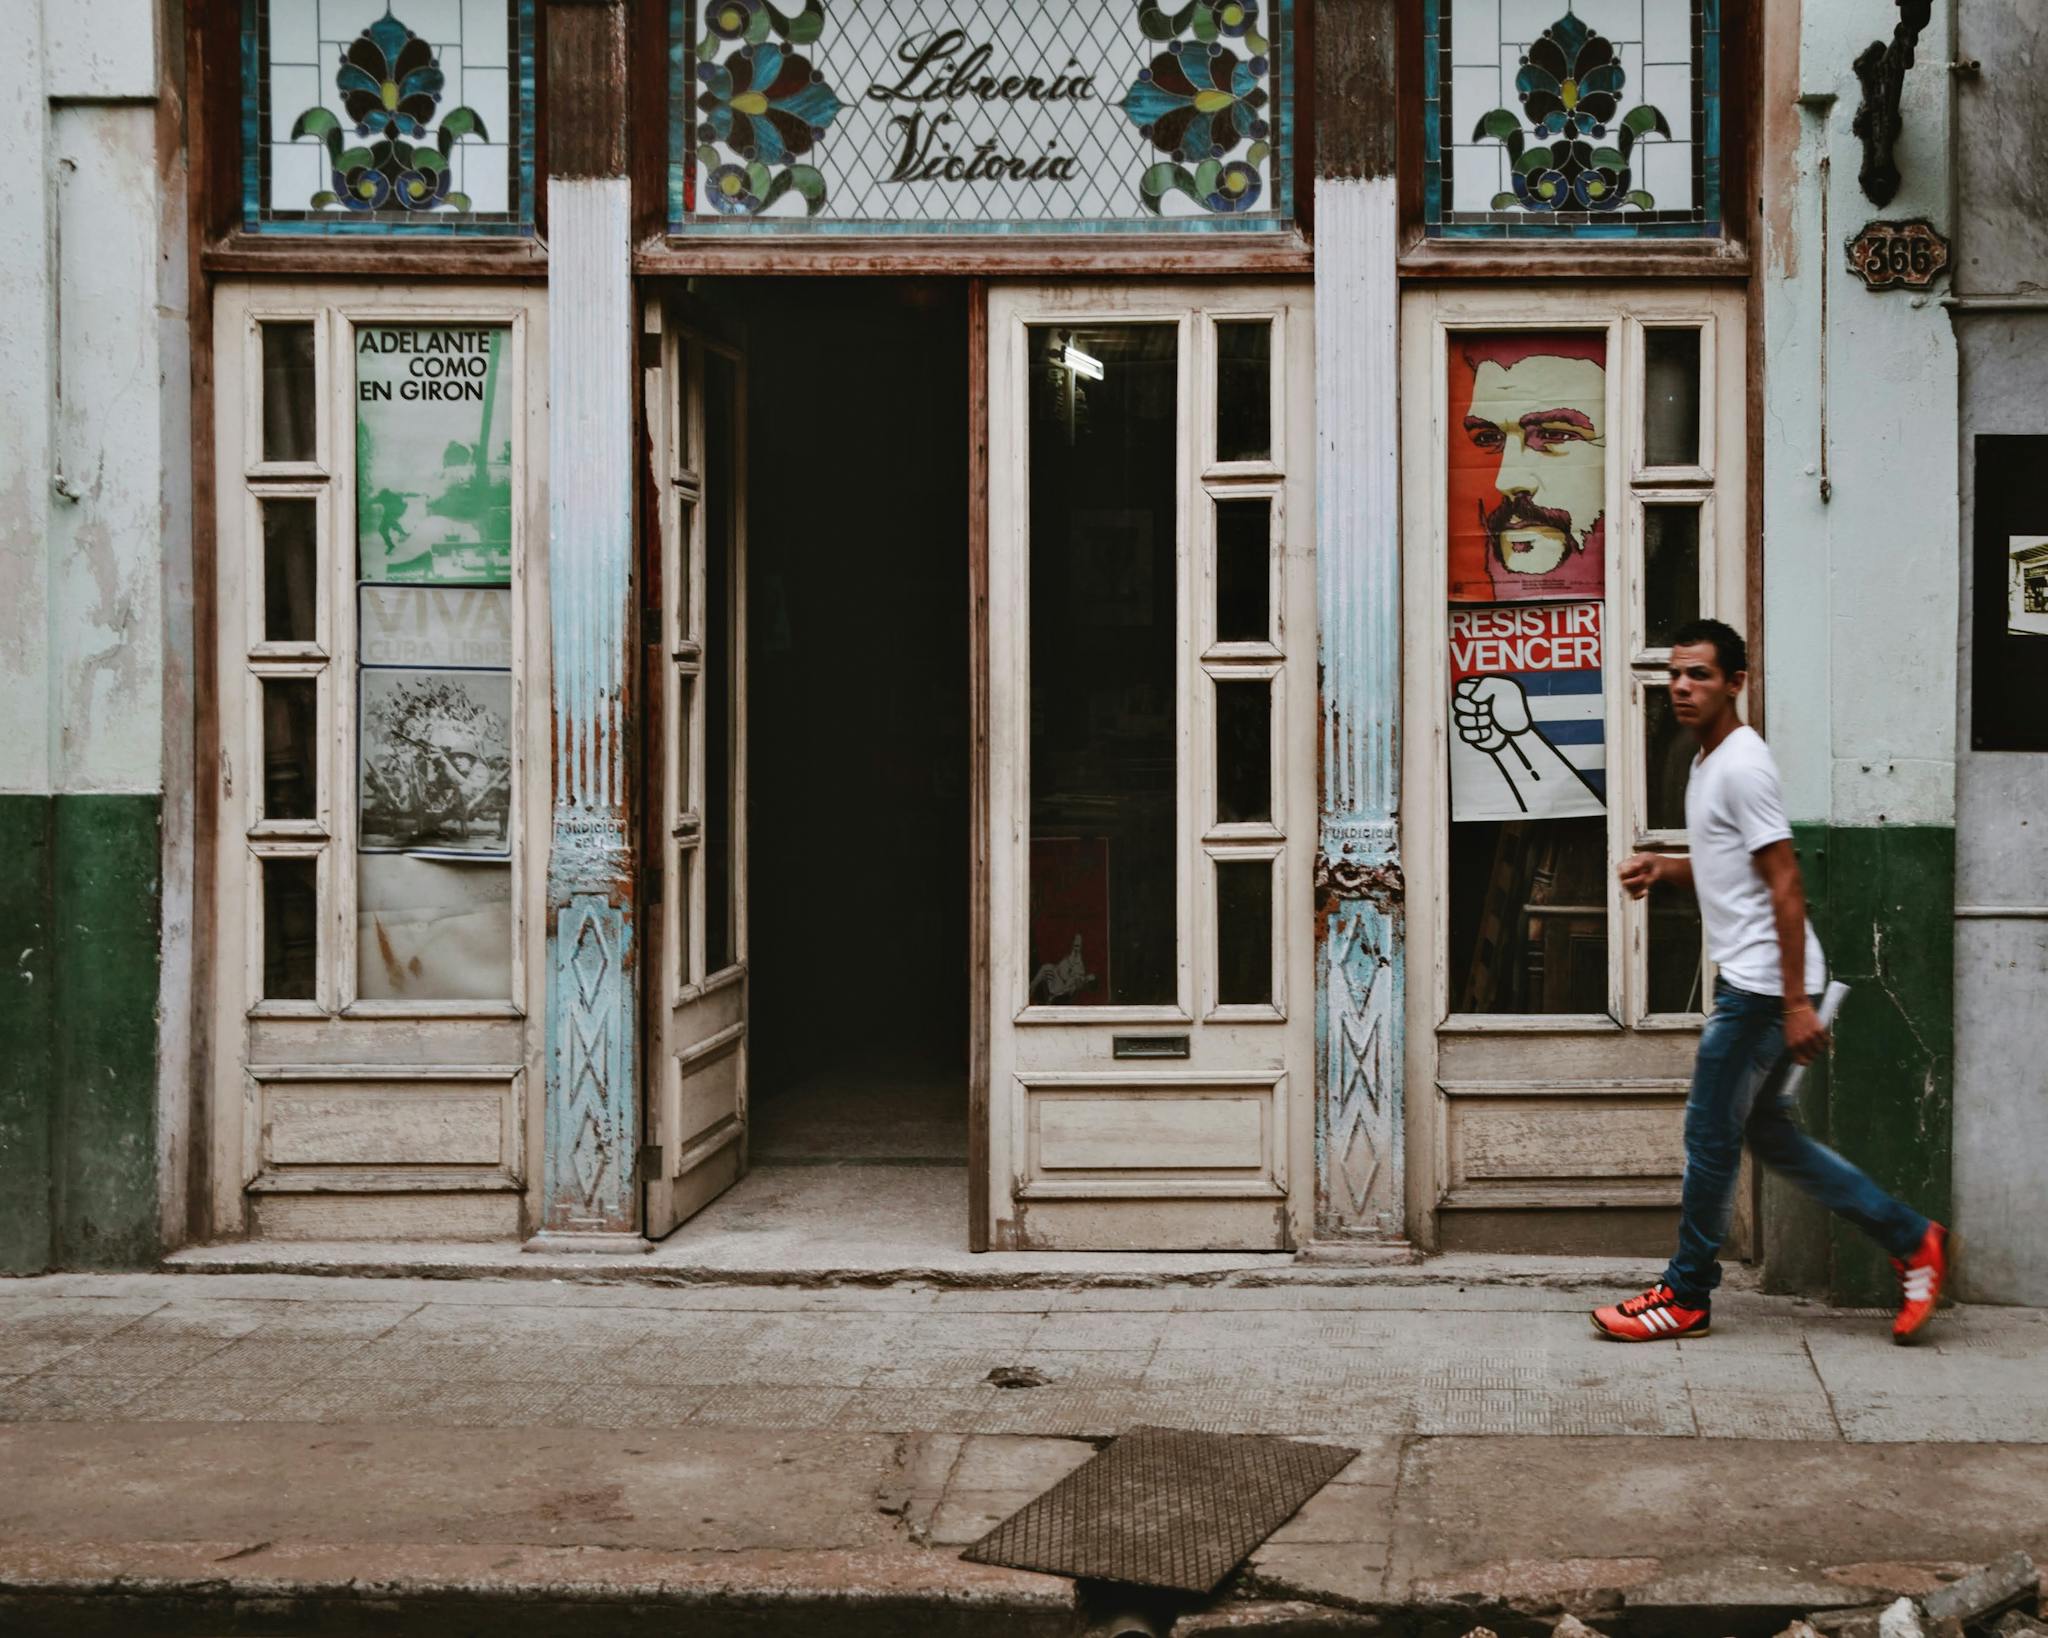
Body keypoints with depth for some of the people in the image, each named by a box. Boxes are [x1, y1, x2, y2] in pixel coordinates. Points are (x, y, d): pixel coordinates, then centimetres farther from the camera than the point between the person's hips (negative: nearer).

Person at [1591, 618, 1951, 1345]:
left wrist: (1797, 1004, -22)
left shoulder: (1741, 765, -15)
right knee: (1768, 1132, 14)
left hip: (1761, 983, -10)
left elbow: (1785, 884, -20)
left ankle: (1686, 1296, 9)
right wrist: (1662, 867, 12)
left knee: (1710, 1135, -2)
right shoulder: (1709, 764, 15)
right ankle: (1910, 1238, 19)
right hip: (1745, 981, 10)